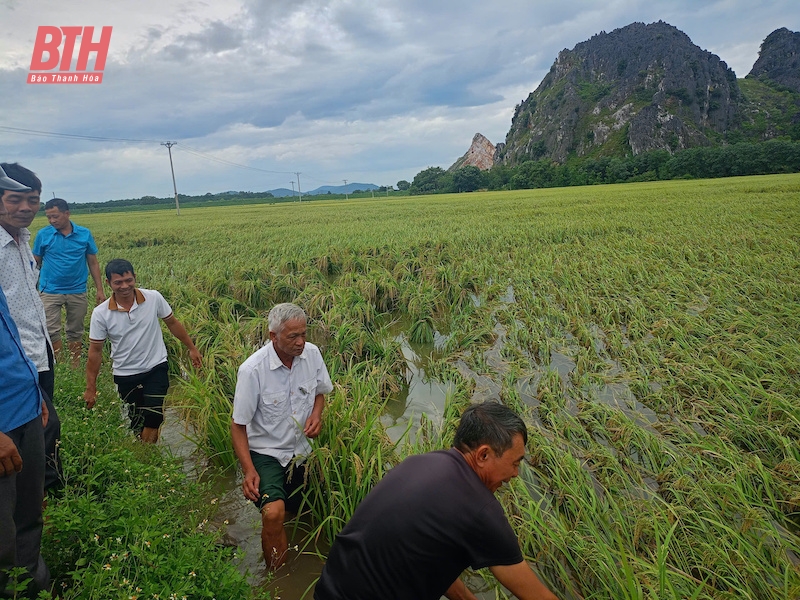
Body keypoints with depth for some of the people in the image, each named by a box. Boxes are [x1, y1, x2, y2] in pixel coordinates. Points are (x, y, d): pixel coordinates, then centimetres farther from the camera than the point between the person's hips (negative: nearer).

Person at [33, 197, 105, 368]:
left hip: (77, 292, 1)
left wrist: (100, 290, 1)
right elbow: (35, 264, 4)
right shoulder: (43, 234, -2)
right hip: (50, 292, -1)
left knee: (75, 333, 12)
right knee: (51, 332, -7)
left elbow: (93, 263, 5)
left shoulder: (85, 234, 0)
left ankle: (75, 367, 23)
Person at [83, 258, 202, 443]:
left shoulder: (154, 298, -12)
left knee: (152, 419, -10)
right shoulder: (100, 314, -12)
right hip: (124, 375, 1)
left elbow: (172, 323, 4)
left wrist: (192, 348, 10)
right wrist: (91, 388, -1)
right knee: (135, 423, 12)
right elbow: (95, 352, -4)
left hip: (156, 368, -1)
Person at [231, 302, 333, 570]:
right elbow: (238, 426, -14)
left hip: (301, 451, 5)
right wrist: (249, 471, -23)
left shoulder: (312, 353, -10)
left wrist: (316, 415, -11)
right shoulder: (252, 370, -23)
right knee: (274, 513, -27)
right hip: (265, 453, -5)